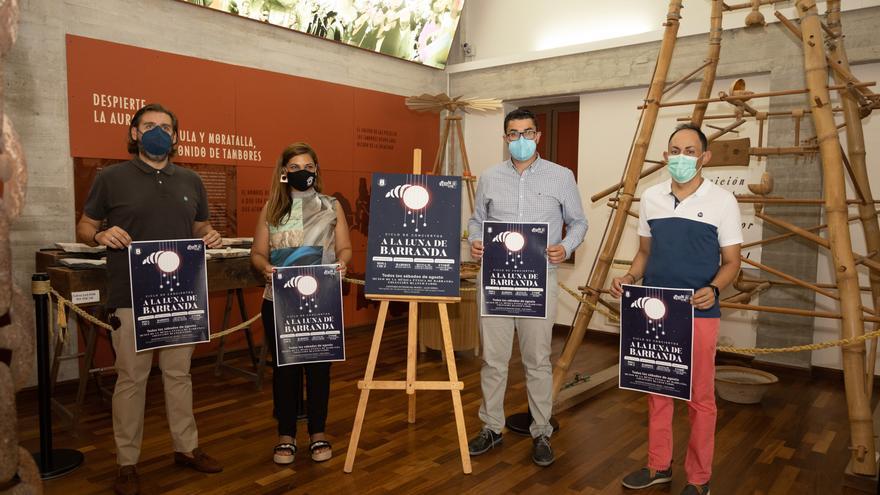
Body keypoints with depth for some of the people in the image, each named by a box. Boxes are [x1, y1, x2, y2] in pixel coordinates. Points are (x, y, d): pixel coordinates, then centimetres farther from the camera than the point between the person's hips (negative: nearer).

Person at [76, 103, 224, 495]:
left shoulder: (190, 181, 11)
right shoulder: (112, 177, 1)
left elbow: (200, 227, 19)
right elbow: (83, 228, 6)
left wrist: (211, 238, -4)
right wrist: (101, 235, -17)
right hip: (132, 298, -3)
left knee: (179, 375, 13)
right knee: (131, 380, 5)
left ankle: (187, 448, 26)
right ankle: (127, 464, 18)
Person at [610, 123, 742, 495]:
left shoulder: (722, 201, -4)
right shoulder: (650, 198, 6)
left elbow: (731, 261, -2)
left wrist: (714, 289, -22)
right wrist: (630, 278, -5)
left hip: (699, 314, -3)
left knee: (699, 397, 7)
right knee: (657, 391, 13)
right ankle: (659, 465, 30)